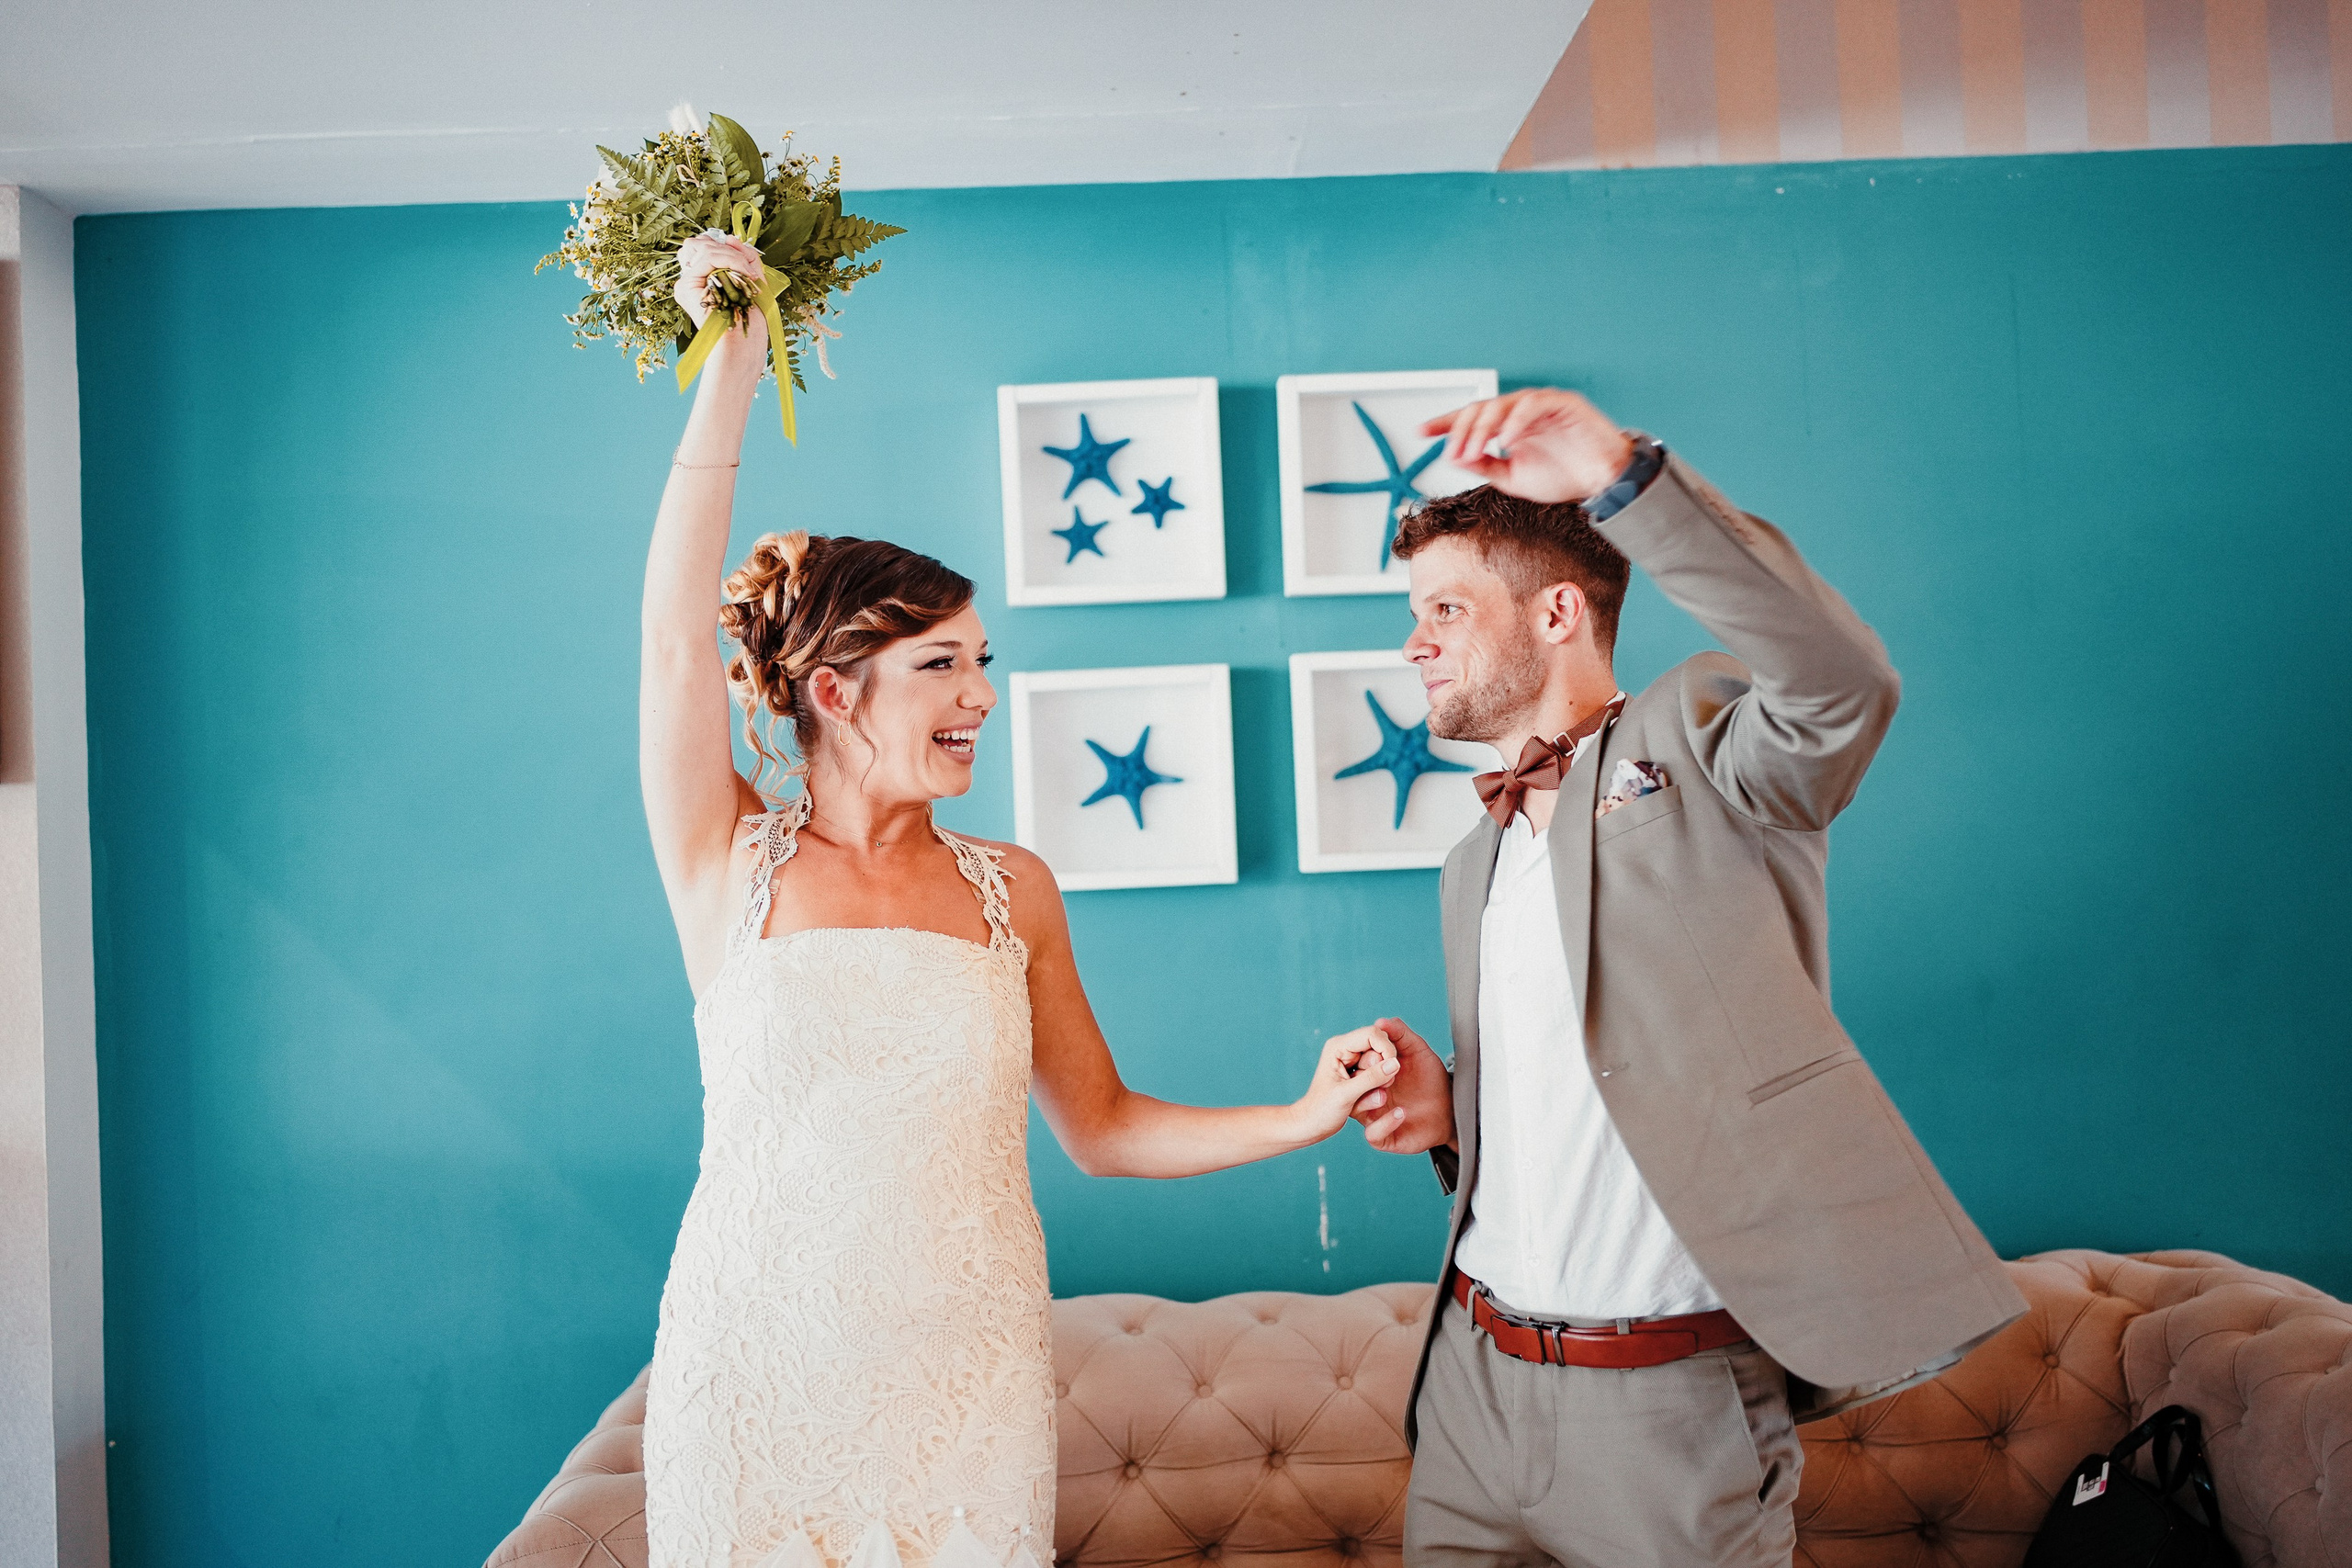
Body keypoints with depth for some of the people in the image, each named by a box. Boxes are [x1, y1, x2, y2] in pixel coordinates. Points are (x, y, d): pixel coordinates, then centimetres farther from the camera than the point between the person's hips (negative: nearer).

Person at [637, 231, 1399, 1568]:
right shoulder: (734, 864, -4)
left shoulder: (1013, 890, 3)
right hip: (762, 1375, -2)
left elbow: (1102, 1128, 7)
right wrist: (735, 363, -15)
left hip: (971, 1379, 2)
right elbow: (679, 634, -16)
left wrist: (1303, 1118, -5)